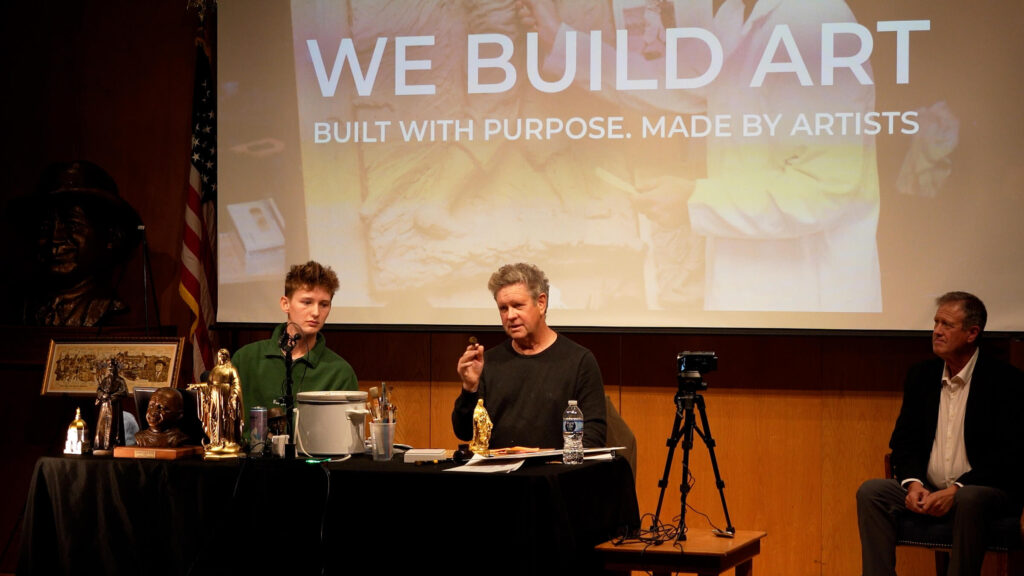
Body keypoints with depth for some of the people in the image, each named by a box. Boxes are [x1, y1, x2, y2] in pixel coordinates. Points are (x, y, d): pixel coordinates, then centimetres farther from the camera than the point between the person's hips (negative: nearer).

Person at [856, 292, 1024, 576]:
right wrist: (913, 484, -11)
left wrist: (956, 490, -22)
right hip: (927, 490, 5)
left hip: (984, 490, -5)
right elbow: (904, 440, 10)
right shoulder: (921, 376, 9)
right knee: (870, 491, -18)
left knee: (969, 500, -38)